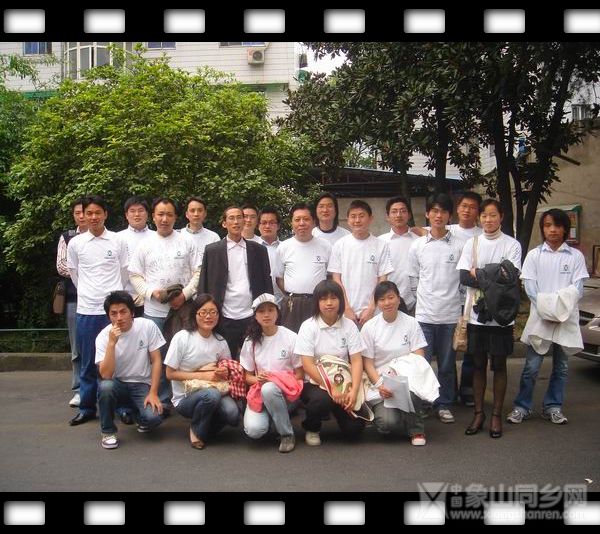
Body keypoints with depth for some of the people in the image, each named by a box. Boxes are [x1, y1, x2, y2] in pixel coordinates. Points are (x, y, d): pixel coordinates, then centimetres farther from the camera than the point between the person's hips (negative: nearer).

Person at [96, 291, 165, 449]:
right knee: (105, 386, -35)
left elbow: (156, 361, -5)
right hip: (118, 385, 0)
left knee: (153, 418, -26)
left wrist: (153, 393, -12)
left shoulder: (148, 326, -11)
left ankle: (137, 413, 13)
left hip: (142, 385, 0)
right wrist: (112, 343, -30)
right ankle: (108, 432, -9)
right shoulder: (103, 336, -12)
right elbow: (105, 375, -22)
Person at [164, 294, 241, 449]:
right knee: (212, 394, -35)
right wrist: (203, 375, -17)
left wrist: (224, 373, -9)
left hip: (212, 393, 4)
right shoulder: (182, 338, -12)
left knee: (232, 413, -27)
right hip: (185, 398, -3)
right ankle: (196, 431, -5)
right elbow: (170, 374, -9)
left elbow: (227, 369, 16)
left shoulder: (220, 342, 2)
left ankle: (207, 426, 7)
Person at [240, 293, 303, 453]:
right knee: (254, 430, -28)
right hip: (258, 391, 2)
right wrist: (258, 379, -13)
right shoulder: (251, 341, 5)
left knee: (269, 389, -39)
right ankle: (268, 415, 10)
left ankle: (287, 434, -16)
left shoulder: (290, 338, -5)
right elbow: (248, 375, 10)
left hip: (285, 391, -2)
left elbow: (299, 375, 0)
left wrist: (276, 379, -17)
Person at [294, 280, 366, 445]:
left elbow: (357, 361, -3)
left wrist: (354, 391, -18)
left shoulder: (349, 325, 1)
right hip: (315, 383, -2)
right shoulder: (308, 326, -6)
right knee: (323, 399, -35)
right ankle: (312, 429, -1)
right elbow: (307, 365, -12)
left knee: (354, 429, -16)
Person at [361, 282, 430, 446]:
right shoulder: (369, 327, 0)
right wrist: (380, 385, -19)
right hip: (381, 382, -1)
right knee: (387, 422, -26)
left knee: (411, 392, -35)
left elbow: (419, 358, -1)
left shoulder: (411, 323, 2)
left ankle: (416, 430, -7)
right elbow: (367, 363, -1)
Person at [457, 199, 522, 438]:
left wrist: (479, 274, -11)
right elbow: (463, 276, -6)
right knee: (478, 364, 9)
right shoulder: (472, 243, 6)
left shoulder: (512, 245, -1)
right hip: (477, 313, 2)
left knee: (499, 365, 6)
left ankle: (496, 414, 16)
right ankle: (478, 412, 19)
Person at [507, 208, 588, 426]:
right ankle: (522, 407, 10)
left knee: (561, 367, 9)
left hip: (567, 319, 2)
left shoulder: (575, 256, 5)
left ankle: (553, 407, 21)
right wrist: (545, 308, -15)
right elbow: (529, 286, -2)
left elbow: (577, 288, -1)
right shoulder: (534, 255, 4)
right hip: (540, 318, -1)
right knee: (531, 366, -1)